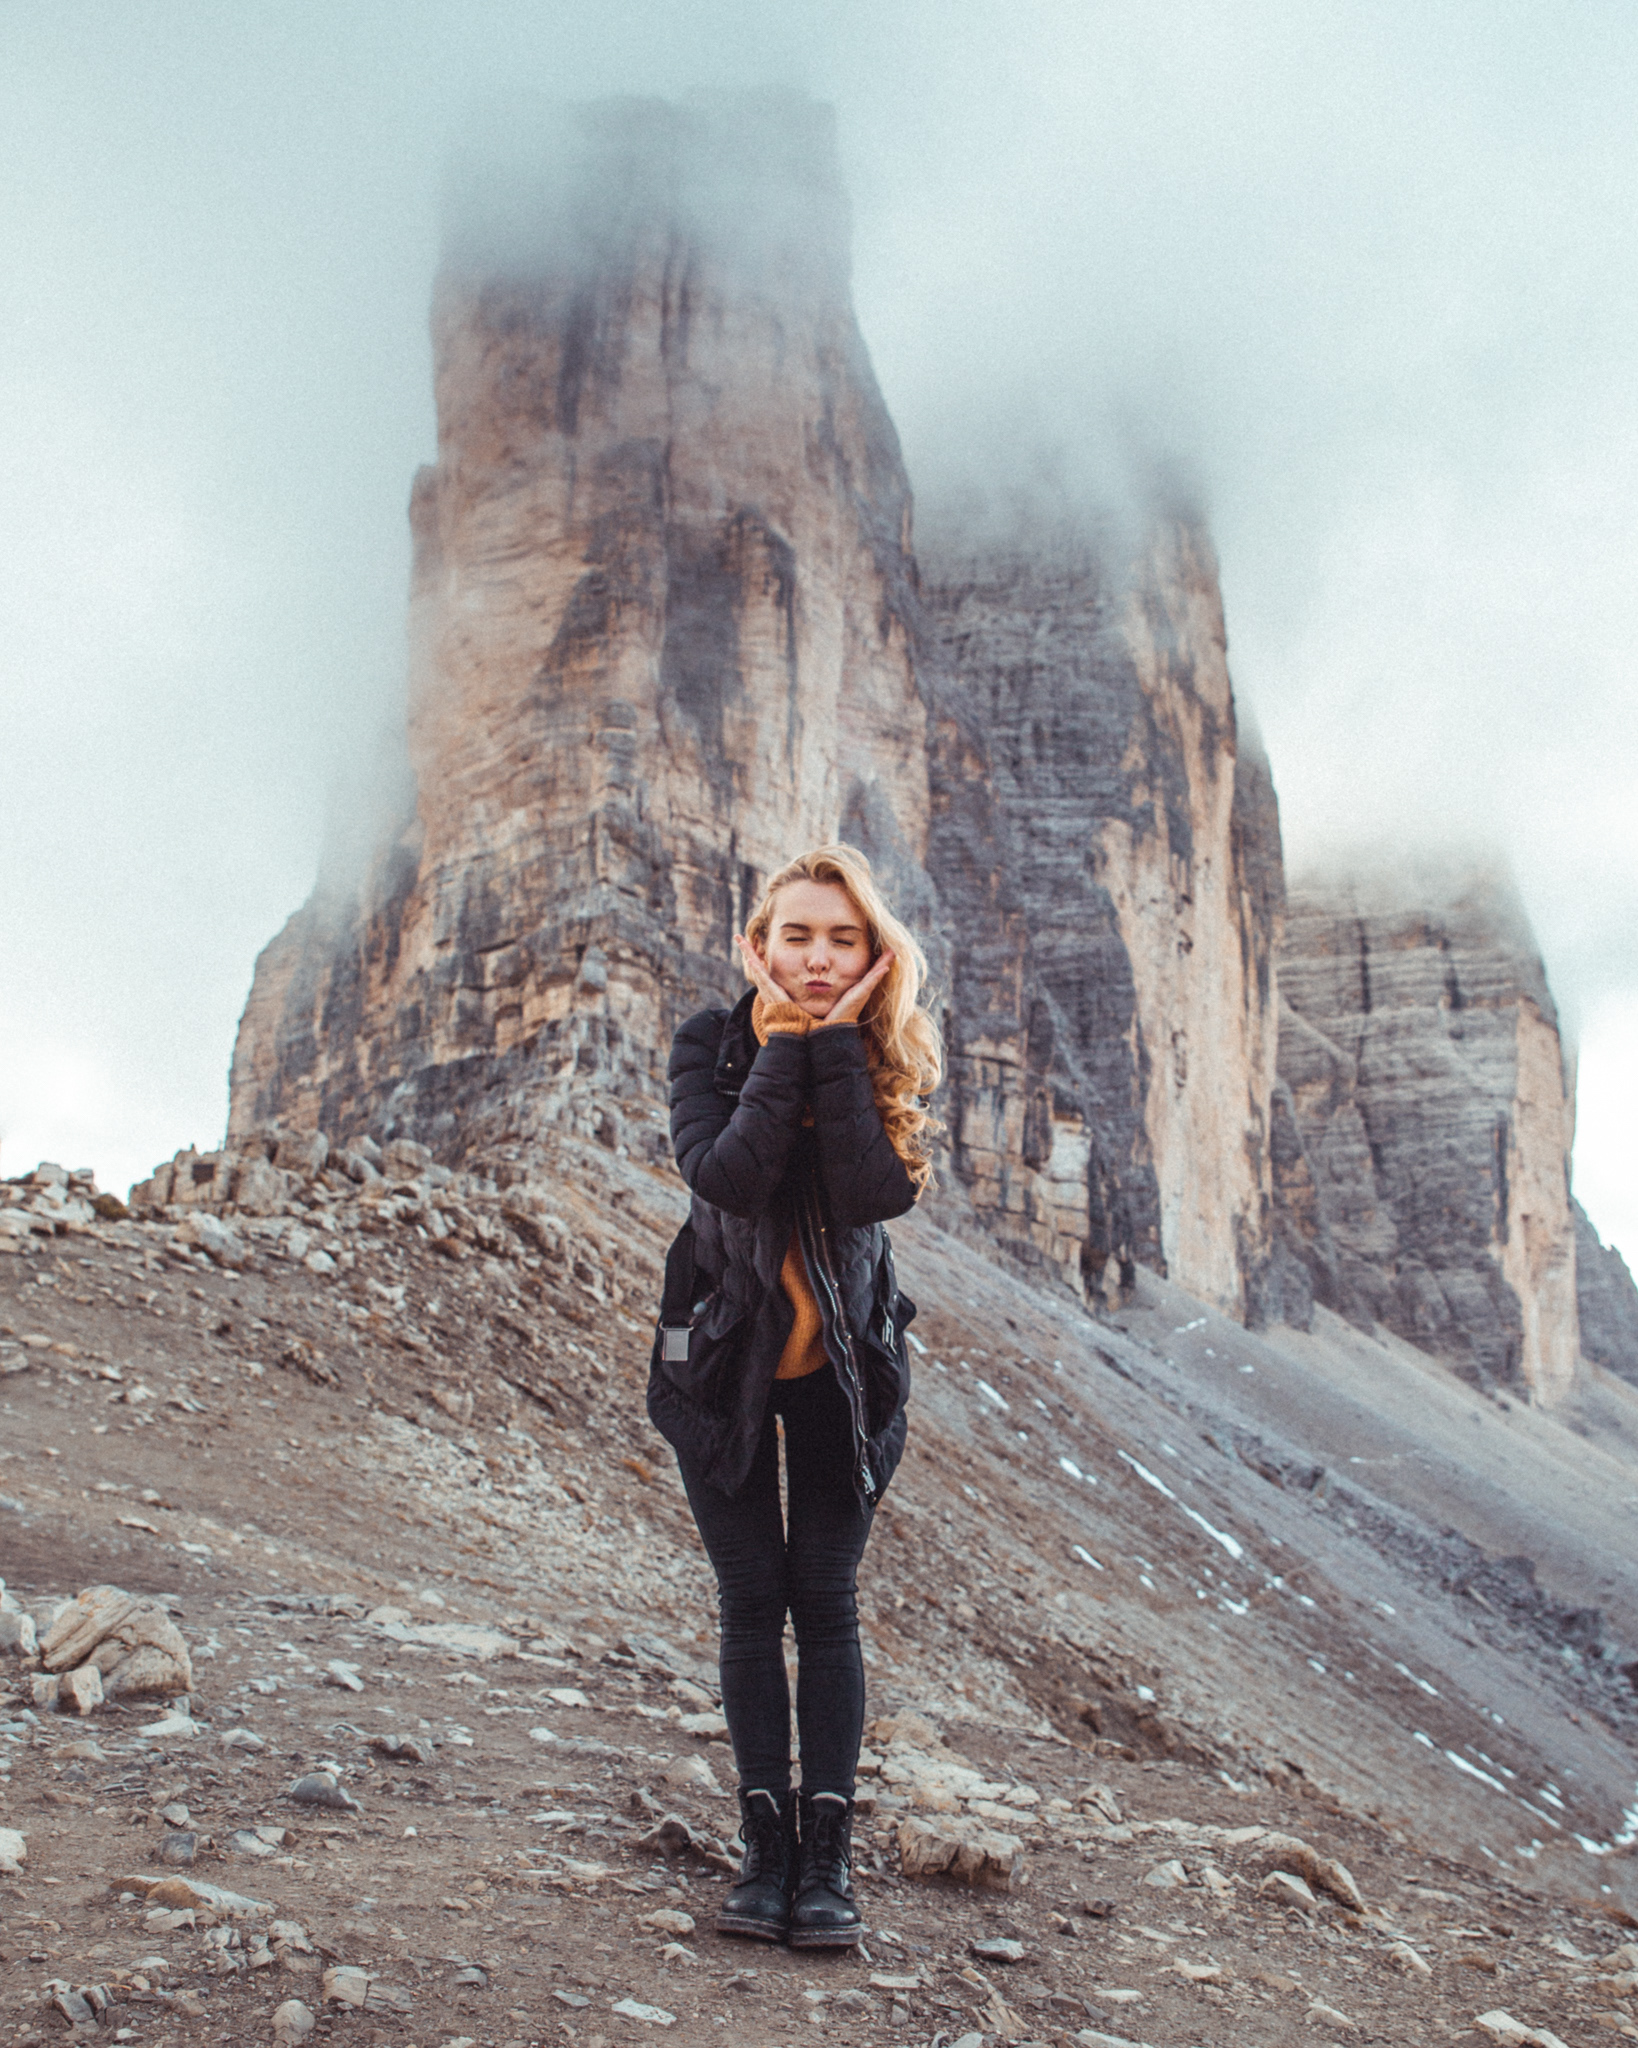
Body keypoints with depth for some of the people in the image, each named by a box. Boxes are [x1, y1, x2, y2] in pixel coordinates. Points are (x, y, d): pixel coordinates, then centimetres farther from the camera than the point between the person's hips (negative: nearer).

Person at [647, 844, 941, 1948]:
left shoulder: (893, 1058, -9)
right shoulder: (714, 1043, -11)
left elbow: (876, 1193, -26)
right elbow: (726, 1177, -28)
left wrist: (839, 1045, -26)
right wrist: (784, 1047, -27)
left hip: (843, 1363, 0)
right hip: (722, 1354, 0)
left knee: (827, 1602, 0)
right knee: (752, 1601, 3)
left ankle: (830, 1853, 6)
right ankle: (768, 1844, 11)